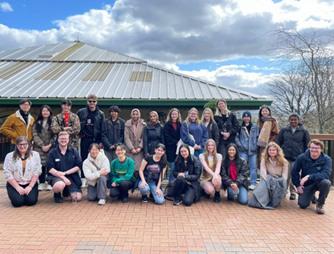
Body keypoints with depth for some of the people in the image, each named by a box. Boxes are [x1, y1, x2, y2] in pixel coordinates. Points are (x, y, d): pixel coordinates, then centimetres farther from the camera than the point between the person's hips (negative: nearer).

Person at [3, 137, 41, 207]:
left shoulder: (35, 155, 2)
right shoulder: (10, 156, 0)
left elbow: (37, 172, -2)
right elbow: (7, 173, -5)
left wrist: (30, 186, -11)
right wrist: (17, 187, -12)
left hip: (30, 183, 1)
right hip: (14, 184, 0)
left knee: (31, 201, -21)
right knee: (17, 202, -22)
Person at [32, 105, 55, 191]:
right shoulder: (37, 123, 11)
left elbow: (55, 135, -1)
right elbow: (35, 135, 3)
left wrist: (49, 145, -11)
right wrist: (42, 145, -8)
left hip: (50, 148, -2)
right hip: (39, 148, 2)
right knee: (41, 165, 1)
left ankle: (50, 183, 3)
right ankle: (41, 183, 12)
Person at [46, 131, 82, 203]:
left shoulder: (74, 151, 5)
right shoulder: (52, 153, 0)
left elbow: (78, 166, 1)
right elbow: (50, 169, -6)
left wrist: (65, 173, -10)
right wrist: (62, 177, -16)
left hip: (71, 177, 3)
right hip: (56, 176, -2)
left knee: (78, 198, -13)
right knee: (60, 185, -39)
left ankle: (66, 190, 23)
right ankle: (57, 194, 1)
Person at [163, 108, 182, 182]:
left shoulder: (180, 125, 13)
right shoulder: (167, 125, 3)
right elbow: (167, 137, -6)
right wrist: (175, 142, -12)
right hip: (171, 149, -3)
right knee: (173, 167, -3)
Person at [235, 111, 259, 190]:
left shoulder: (255, 127, 8)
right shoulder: (240, 127, 3)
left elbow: (258, 137, 9)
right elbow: (236, 136, 6)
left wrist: (256, 145, -1)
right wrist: (239, 144, -6)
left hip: (253, 150, 1)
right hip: (243, 150, -1)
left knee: (253, 167, 5)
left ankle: (253, 183, 13)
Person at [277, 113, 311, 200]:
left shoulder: (304, 131, 5)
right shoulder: (284, 130, 8)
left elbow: (308, 145, 7)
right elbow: (278, 143, 12)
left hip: (297, 158, -1)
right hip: (285, 157, 1)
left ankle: (293, 192, 16)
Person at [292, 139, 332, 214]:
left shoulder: (327, 159, -16)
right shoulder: (301, 157, -11)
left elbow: (326, 174, -29)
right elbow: (294, 172, -1)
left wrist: (309, 176, -37)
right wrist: (298, 185, -9)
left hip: (319, 182, -1)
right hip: (306, 185, 1)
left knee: (326, 182, -36)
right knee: (302, 204, -14)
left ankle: (320, 204, -9)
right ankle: (311, 195, 25)